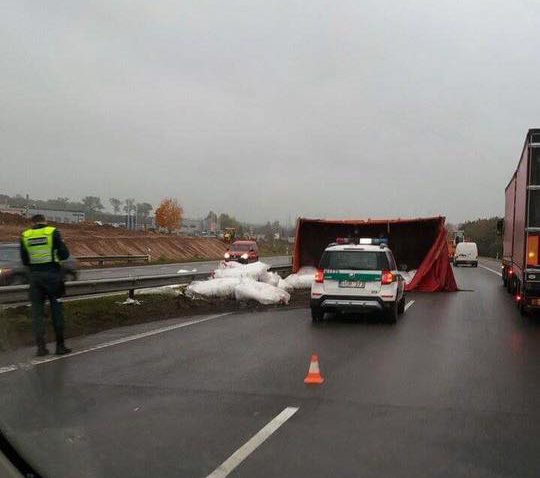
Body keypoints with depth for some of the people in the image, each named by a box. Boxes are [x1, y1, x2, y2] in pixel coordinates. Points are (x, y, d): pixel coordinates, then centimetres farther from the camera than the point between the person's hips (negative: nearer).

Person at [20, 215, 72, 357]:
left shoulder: (25, 236, 4)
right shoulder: (53, 232, -3)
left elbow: (24, 261, 7)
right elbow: (64, 254, -4)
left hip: (35, 276, 2)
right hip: (52, 275, -2)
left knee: (37, 312, 7)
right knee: (57, 310, 5)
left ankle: (41, 346, 3)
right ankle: (60, 346, 6)